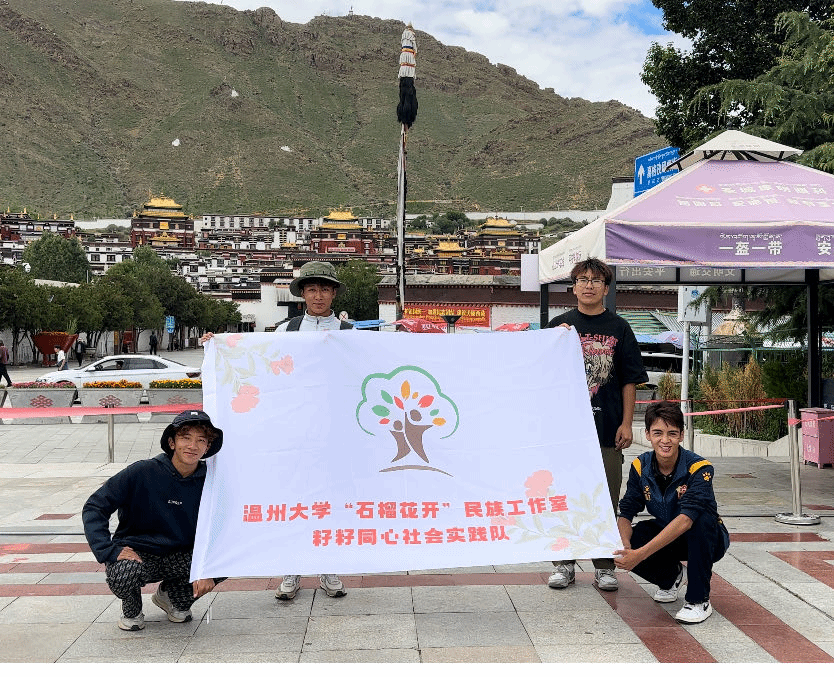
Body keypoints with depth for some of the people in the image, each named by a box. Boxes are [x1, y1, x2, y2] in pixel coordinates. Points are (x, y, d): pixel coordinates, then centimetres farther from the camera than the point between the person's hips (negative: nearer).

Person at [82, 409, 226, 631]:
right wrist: (109, 551, -25)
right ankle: (132, 609, 4)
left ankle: (174, 596, 10)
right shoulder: (142, 473, -15)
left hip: (178, 558, 3)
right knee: (123, 576, -37)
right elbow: (93, 508, -12)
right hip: (135, 554, -3)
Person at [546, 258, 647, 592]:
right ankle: (564, 563, 18)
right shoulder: (558, 325, 7)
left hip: (607, 427, -1)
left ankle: (605, 566, 17)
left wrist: (626, 423, -2)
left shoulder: (619, 329, 6)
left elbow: (630, 380, 5)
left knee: (605, 499, 5)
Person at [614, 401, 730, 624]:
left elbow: (685, 519, -39)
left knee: (702, 518, -37)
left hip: (708, 540, -4)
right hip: (665, 535, 4)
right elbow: (625, 513, -11)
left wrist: (641, 553, -47)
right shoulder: (640, 467, -10)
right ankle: (672, 576, 11)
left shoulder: (699, 468, -27)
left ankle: (699, 600, -19)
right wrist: (626, 546, -34)